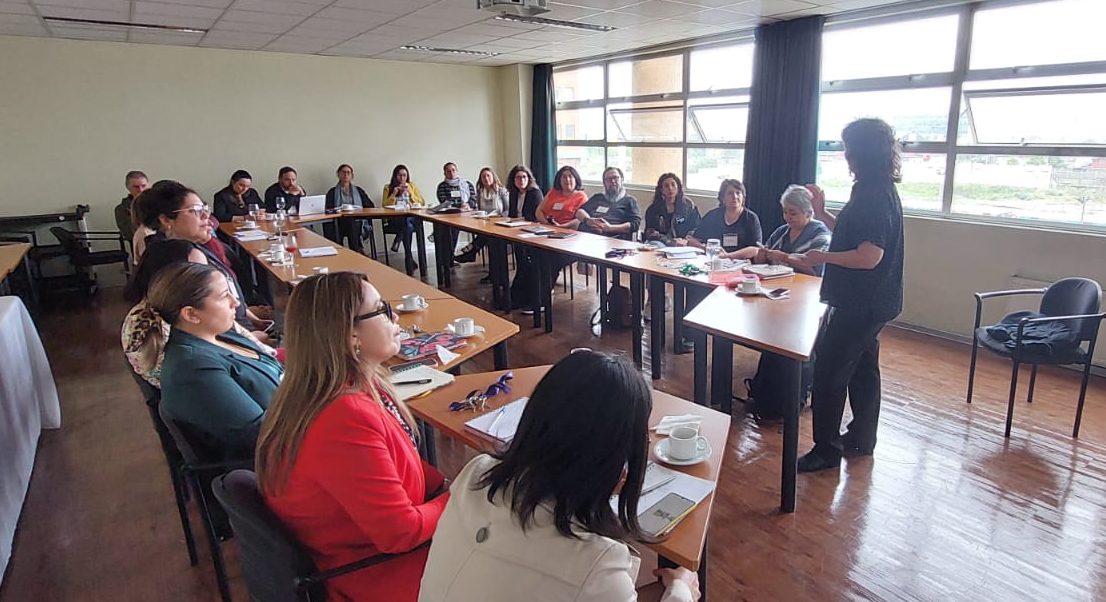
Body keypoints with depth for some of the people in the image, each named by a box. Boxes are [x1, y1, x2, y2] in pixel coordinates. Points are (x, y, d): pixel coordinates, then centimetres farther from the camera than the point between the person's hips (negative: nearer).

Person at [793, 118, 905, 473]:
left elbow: (869, 256, -27)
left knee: (828, 372, -3)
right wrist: (822, 213, 11)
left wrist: (822, 257, -16)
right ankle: (861, 439, 35)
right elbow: (852, 235, 18)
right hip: (870, 301, 11)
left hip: (860, 304, -11)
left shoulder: (874, 197, -22)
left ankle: (826, 450, 8)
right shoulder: (880, 191, 10)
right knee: (862, 367, 20)